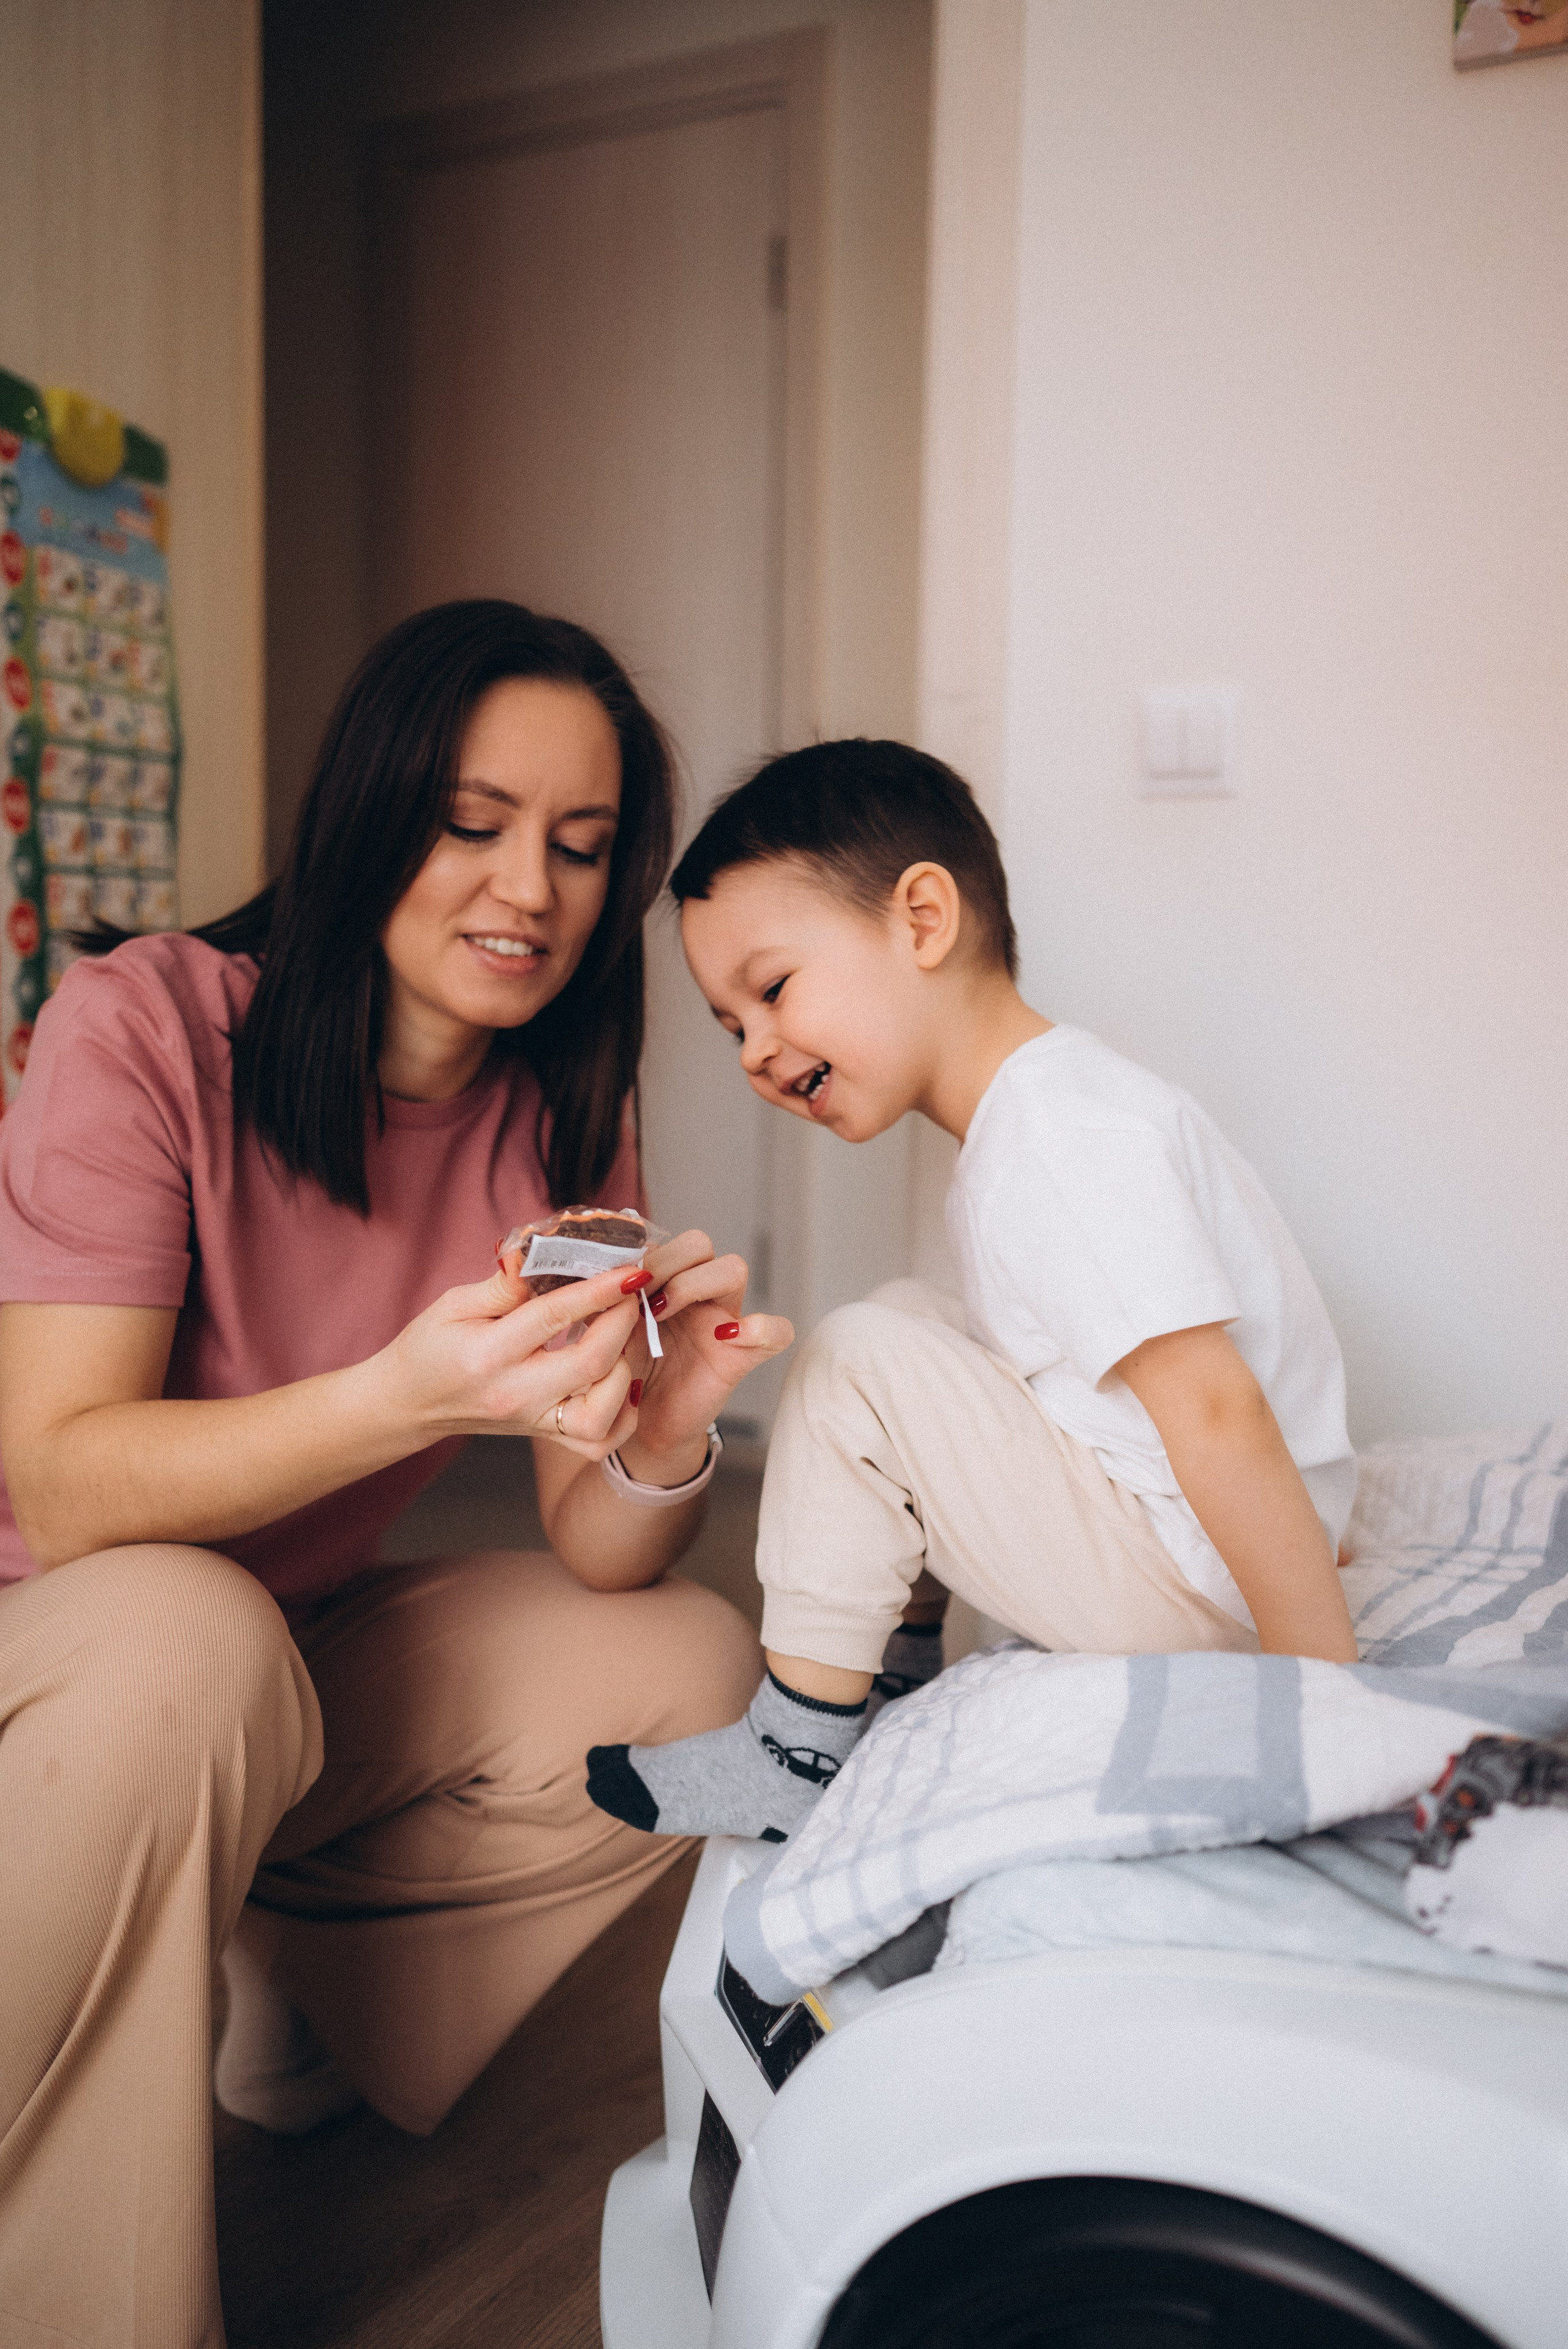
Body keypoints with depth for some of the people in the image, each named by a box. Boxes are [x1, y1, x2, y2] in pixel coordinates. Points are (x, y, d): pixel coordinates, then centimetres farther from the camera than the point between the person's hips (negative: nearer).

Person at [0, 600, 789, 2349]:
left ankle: (302, 1981, 9)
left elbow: (595, 1560, -10)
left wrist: (663, 1433, -33)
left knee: (695, 1674, -11)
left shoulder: (561, 1119, -5)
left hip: (298, 1656, 6)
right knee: (184, 1634, -36)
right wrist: (414, 1393, -41)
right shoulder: (144, 1026, -20)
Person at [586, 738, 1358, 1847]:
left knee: (864, 1362, -16)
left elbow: (1216, 1412, -28)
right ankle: (898, 1672, 17)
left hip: (1201, 1589, -10)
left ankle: (802, 1752, -6)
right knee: (921, 1335, 17)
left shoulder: (1060, 1135, -22)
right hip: (1174, 1557, 10)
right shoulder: (1042, 1109, 10)